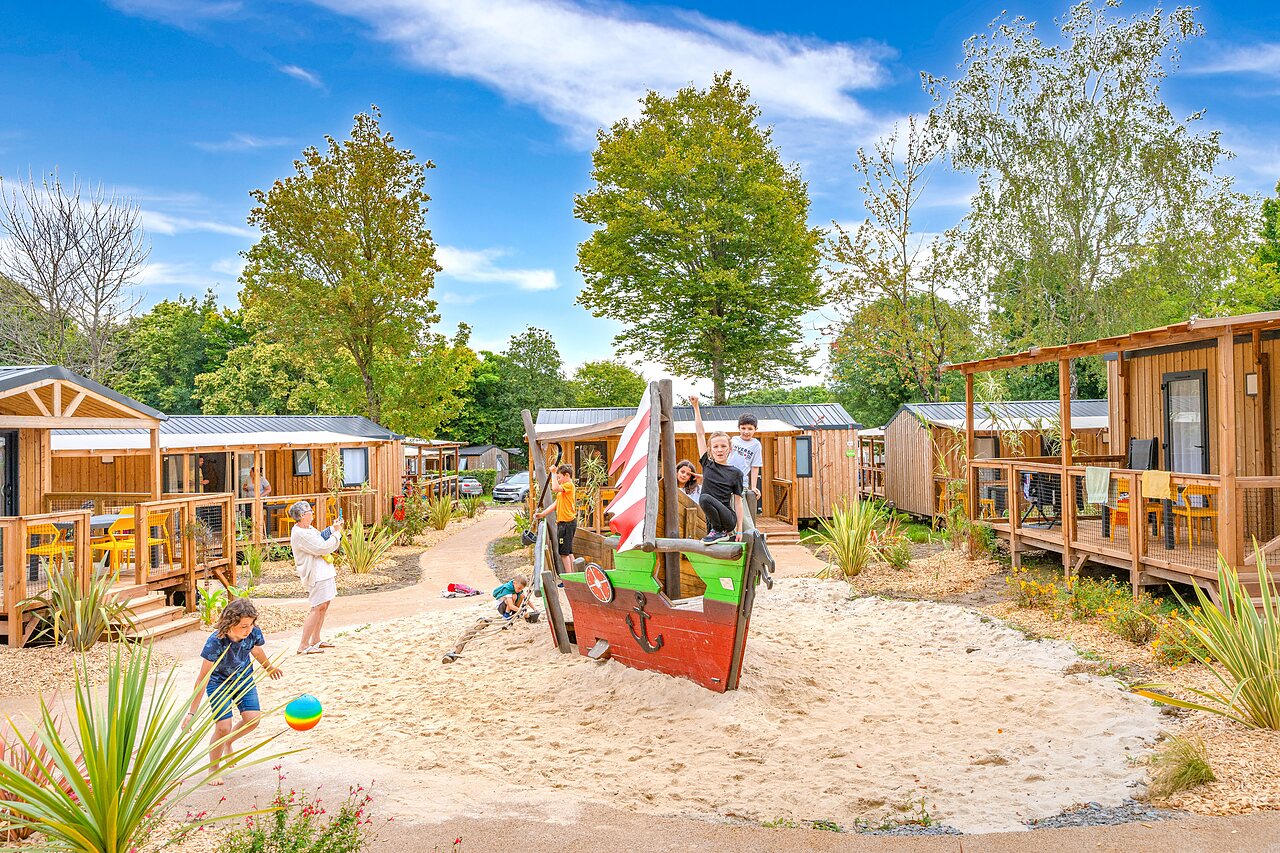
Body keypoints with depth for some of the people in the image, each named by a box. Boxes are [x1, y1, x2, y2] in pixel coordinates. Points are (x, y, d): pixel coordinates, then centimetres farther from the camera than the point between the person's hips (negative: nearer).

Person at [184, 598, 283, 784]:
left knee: (253, 719, -10)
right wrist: (192, 712, -25)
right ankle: (213, 769, 13)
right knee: (223, 727, -13)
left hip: (244, 679, 4)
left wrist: (269, 667, 22)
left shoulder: (254, 632, -24)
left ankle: (229, 741, 23)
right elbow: (203, 678, -28)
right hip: (219, 683, -4)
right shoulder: (215, 642, -35)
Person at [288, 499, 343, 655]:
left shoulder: (308, 529, 12)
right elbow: (322, 548, -21)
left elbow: (321, 539, 24)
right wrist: (336, 533, -10)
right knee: (318, 608, -11)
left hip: (323, 571, 11)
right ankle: (303, 645, -7)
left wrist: (332, 528, 10)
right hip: (316, 574, -11)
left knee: (324, 606, 14)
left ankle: (315, 640, 23)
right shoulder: (300, 534, -20)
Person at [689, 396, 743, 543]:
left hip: (728, 519, -4)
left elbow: (738, 501, -1)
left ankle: (720, 531, -13)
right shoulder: (707, 465, 7)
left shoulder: (736, 473, 0)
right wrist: (696, 407, 2)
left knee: (705, 498, -27)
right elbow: (700, 434, 5)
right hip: (711, 520, 4)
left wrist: (739, 528, -6)